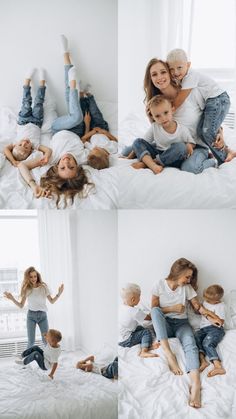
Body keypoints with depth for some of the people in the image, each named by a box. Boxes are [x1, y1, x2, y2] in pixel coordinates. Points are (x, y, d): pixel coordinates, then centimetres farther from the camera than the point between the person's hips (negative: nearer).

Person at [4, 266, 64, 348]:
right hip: (31, 315, 0)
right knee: (31, 342, -2)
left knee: (46, 341, 0)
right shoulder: (26, 289, -1)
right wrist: (12, 298, -12)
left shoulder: (43, 287, -3)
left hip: (42, 315, 0)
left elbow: (52, 301, 4)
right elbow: (21, 305, 1)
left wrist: (58, 294, -12)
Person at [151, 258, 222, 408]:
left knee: (190, 344, -31)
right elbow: (154, 309, -4)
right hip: (164, 324, -1)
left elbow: (197, 305, 2)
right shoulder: (160, 285, -6)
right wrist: (173, 308, -14)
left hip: (181, 324, 1)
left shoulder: (187, 287, 1)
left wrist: (210, 316, -14)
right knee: (156, 310, -33)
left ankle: (196, 385, -50)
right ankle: (169, 354, -40)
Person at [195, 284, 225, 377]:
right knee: (196, 337, -27)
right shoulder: (205, 302, 18)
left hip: (215, 329, -6)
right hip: (204, 328, 7)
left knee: (207, 343, -33)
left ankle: (218, 366, -41)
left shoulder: (220, 306, -3)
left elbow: (221, 322, -6)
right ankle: (202, 360, -41)